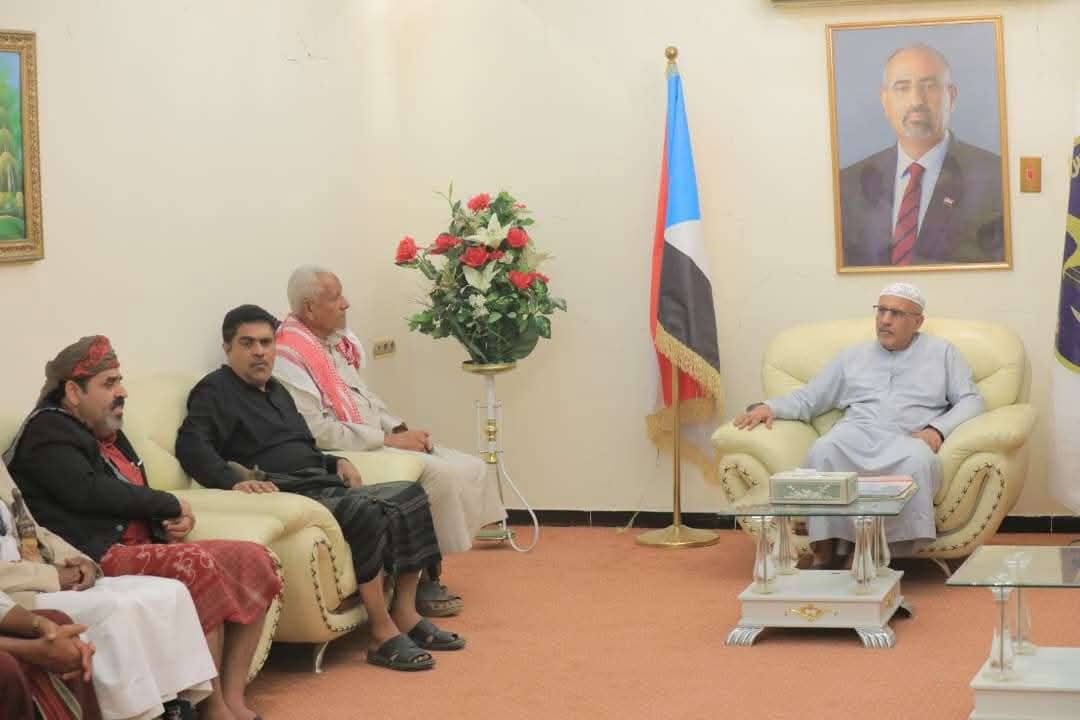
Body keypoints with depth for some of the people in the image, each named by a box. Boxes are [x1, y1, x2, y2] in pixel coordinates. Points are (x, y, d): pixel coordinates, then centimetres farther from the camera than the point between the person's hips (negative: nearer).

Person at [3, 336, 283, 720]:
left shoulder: (106, 431, 23)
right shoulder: (48, 431, -4)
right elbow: (87, 492, -19)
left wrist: (169, 522, 4)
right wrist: (170, 505, -9)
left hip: (142, 547, 10)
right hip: (98, 558, -9)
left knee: (255, 560, -6)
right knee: (197, 565, -33)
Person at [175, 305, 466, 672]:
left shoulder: (276, 391, 26)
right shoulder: (215, 390, 0)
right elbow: (191, 445, -17)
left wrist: (336, 462, 14)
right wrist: (234, 481, -33)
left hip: (323, 484, 9)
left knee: (409, 495, -3)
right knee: (367, 512, -31)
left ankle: (405, 616, -5)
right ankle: (383, 636, -28)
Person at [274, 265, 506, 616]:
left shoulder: (337, 341, 13)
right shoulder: (289, 357, -15)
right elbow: (318, 432, -20)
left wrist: (400, 429, 4)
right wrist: (389, 440, -17)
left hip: (379, 441, 10)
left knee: (472, 469, -3)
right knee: (441, 475, -25)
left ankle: (427, 577, 0)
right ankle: (421, 580, -10)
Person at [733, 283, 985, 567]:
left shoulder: (941, 352, 20)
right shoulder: (853, 356, 25)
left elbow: (971, 400, 11)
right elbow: (806, 398, 22)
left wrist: (937, 429, -8)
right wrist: (769, 407, 1)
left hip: (906, 441, -1)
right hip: (855, 436, 2)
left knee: (919, 459, -40)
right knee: (823, 451, -35)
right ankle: (824, 553, -33)